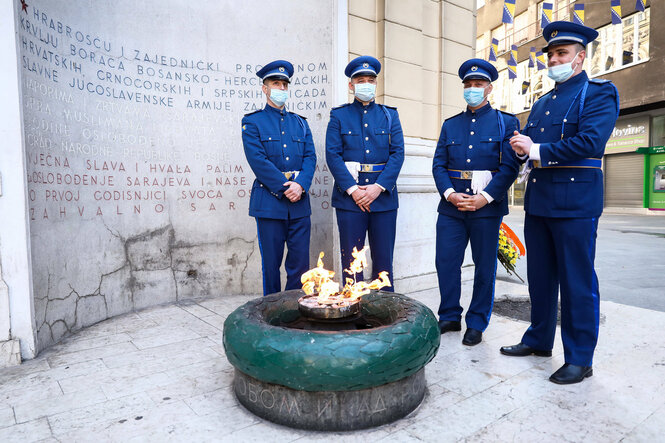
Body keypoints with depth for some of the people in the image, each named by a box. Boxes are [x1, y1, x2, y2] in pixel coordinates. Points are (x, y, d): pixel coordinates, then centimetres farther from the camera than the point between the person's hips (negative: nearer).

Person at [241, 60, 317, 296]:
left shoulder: (300, 122, 17)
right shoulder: (252, 121, 4)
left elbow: (310, 157, 7)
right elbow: (257, 160, -8)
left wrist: (300, 185, -11)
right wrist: (285, 187, -15)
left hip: (299, 203, 4)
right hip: (269, 202, -3)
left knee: (300, 263, 5)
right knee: (271, 264, 4)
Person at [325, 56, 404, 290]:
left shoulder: (390, 115, 13)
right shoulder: (339, 115, 8)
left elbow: (397, 154, 3)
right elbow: (332, 155, -2)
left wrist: (378, 187, -10)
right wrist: (352, 189, -13)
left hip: (383, 196, 2)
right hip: (349, 196, -1)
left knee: (384, 259, 7)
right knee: (351, 261, 3)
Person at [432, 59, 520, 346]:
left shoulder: (506, 122, 6)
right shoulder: (450, 125, 15)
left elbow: (510, 166, -3)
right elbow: (438, 164, 7)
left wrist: (485, 197, -15)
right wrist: (449, 193, -10)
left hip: (487, 206, -2)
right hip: (451, 206, 3)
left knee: (485, 267, 5)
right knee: (446, 262, 3)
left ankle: (476, 324, 19)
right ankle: (450, 317, 20)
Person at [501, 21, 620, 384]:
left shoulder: (599, 93, -2)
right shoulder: (542, 103, 21)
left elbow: (589, 142, -17)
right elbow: (528, 141, 17)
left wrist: (538, 150, -13)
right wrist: (521, 145, -5)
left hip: (575, 203, -7)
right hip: (537, 201, 7)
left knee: (577, 282, 0)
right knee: (540, 277, 14)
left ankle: (579, 359, 13)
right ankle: (539, 339, 29)